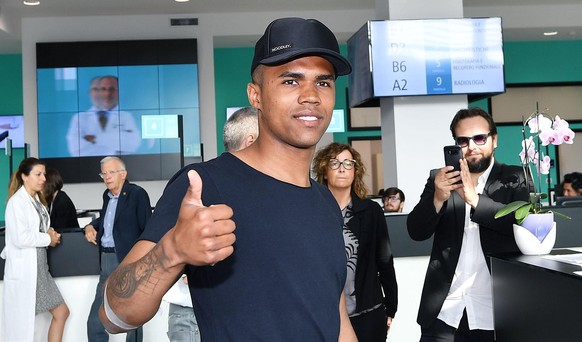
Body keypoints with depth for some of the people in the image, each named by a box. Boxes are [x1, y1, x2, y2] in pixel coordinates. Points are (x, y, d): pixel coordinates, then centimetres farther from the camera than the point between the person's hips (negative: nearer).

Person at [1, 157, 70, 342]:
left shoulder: (36, 200, 13)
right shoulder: (17, 201, -15)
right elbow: (20, 238, -24)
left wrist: (50, 233, 1)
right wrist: (48, 239, -11)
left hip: (40, 268, 9)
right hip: (23, 270, -9)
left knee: (61, 312, 10)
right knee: (22, 323, 2)